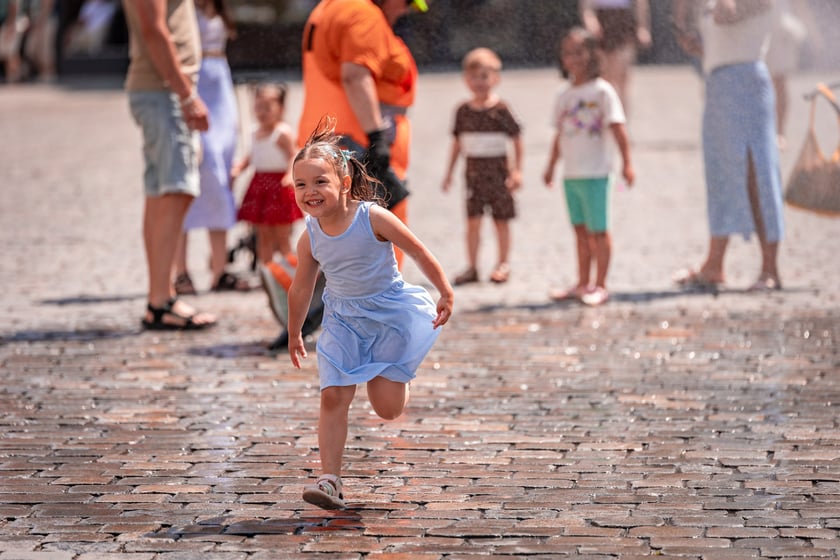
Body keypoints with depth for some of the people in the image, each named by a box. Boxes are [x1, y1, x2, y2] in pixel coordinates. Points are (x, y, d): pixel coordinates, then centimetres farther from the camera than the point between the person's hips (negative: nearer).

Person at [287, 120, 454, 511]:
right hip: (343, 320, 3)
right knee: (333, 397, -12)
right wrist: (294, 335, 18)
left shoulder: (373, 219, -19)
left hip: (391, 313, -3)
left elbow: (419, 253, -10)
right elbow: (301, 289, 9)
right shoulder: (310, 238, -7)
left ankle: (389, 373, 34)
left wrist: (445, 294, -7)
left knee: (387, 408, -3)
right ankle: (330, 480, -9)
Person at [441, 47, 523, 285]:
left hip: (497, 170, -3)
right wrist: (449, 173, 13)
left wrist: (517, 170, -7)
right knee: (472, 220, 2)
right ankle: (472, 267, 9)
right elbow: (457, 144, 13)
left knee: (501, 219, 5)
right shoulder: (463, 111, 5)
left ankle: (503, 264, 16)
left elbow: (517, 141, -3)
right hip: (474, 171, 3)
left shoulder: (501, 109, -7)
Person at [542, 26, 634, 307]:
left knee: (598, 230, -2)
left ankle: (600, 286, 4)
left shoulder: (602, 91, -6)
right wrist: (551, 166, 21)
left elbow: (617, 128, -9)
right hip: (570, 174, 6)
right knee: (580, 230, 12)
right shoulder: (564, 96, 12)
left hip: (595, 173, -6)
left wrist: (627, 162, -14)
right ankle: (582, 284, 20)